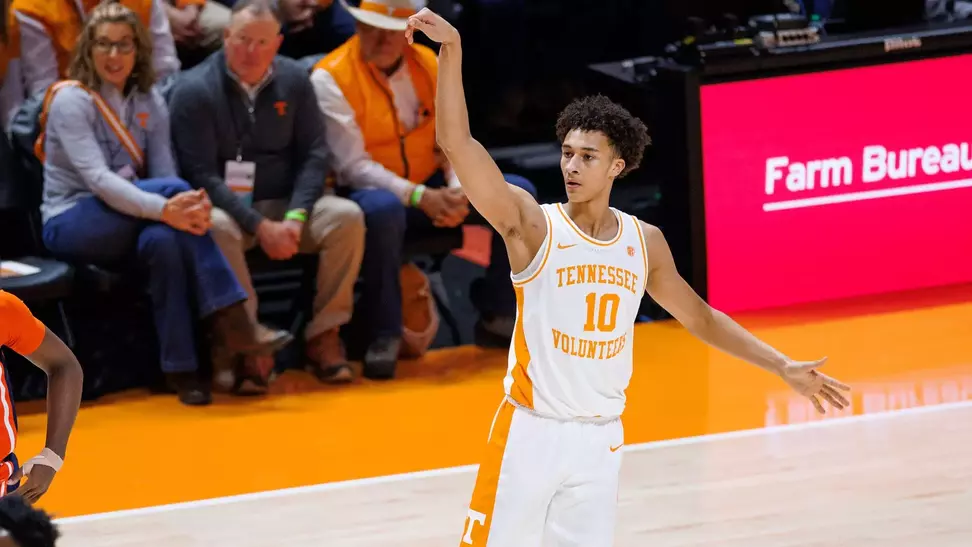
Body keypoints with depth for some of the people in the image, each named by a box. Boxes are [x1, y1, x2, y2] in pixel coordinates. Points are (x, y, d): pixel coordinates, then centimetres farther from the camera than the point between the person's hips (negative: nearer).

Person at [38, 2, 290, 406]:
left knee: (163, 240, -36)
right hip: (71, 224, -5)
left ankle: (181, 368, -33)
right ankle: (231, 320, -35)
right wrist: (165, 208, -38)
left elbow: (164, 173, 1)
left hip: (124, 224, 5)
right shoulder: (71, 100, -11)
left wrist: (189, 205, -25)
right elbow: (97, 179, -24)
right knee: (173, 187, -31)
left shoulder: (149, 102, 9)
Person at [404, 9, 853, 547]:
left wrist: (783, 367, 16)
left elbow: (698, 316, 20)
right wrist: (452, 50, -32)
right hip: (530, 432, -4)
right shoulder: (533, 226, -9)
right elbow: (457, 143, -20)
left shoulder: (645, 242, 5)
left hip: (600, 441, 4)